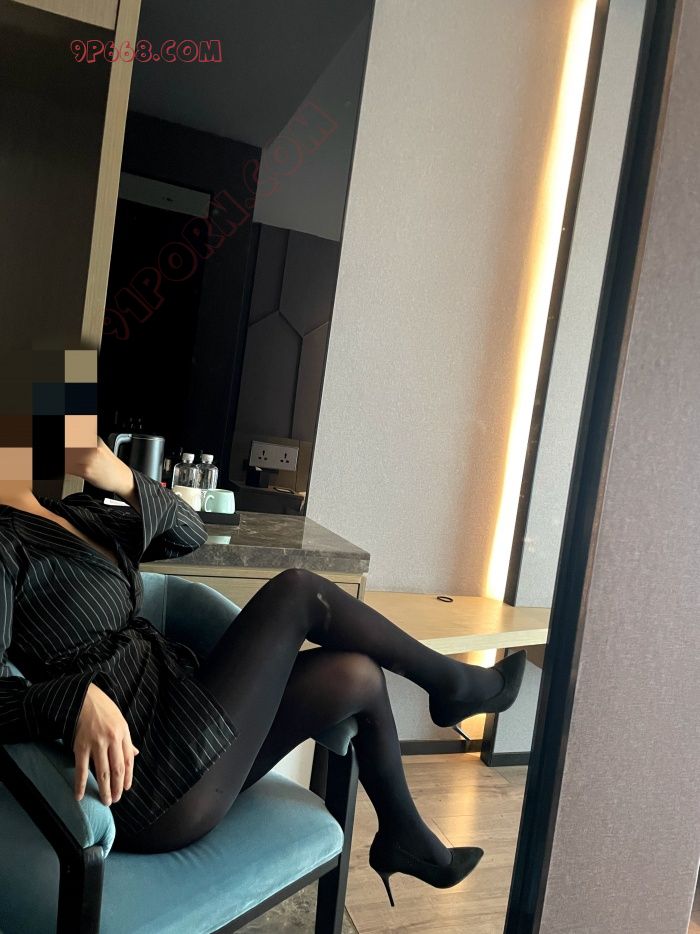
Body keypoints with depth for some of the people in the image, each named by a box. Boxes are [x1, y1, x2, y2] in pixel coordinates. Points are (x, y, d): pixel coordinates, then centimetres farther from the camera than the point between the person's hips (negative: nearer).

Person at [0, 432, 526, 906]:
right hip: (163, 783, -8)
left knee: (357, 676, 5)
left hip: (185, 734, 8)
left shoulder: (69, 513, 13)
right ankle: (451, 683, 13)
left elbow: (190, 534, 9)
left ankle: (403, 835, 29)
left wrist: (126, 482, -8)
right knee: (298, 591, -10)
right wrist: (78, 701, -39)